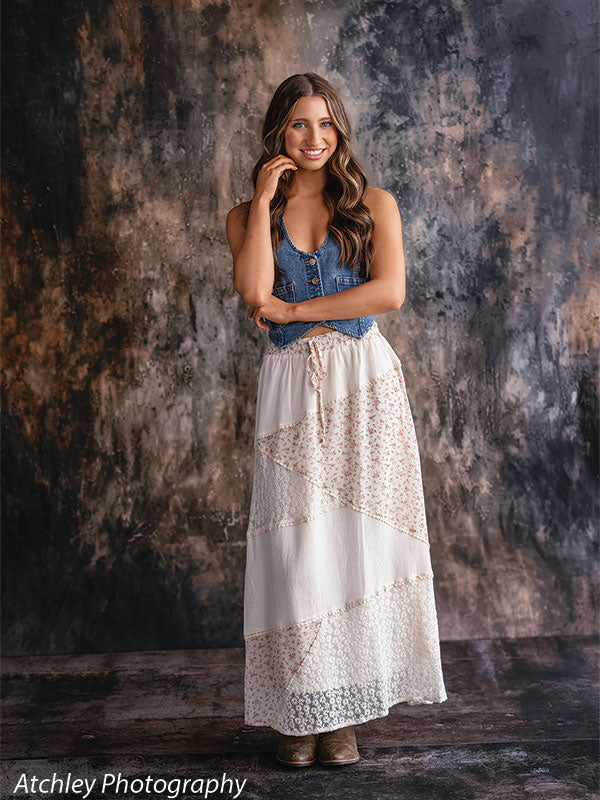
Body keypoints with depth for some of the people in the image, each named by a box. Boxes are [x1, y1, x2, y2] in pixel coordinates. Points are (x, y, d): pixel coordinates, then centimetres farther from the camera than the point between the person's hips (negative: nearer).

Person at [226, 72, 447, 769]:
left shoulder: (374, 204, 9)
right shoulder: (247, 216, 11)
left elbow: (389, 292, -7)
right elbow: (254, 291, -8)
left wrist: (293, 310, -6)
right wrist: (263, 200, -4)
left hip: (364, 383, 0)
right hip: (292, 387, 1)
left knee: (357, 538, -1)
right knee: (298, 545, -3)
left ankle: (344, 710, 9)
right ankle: (301, 709, 7)